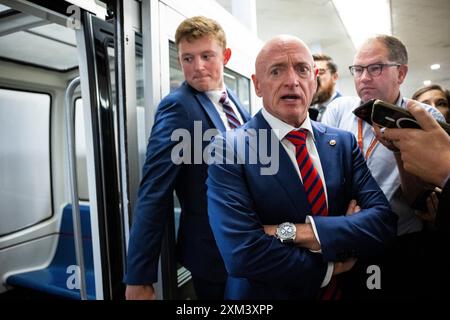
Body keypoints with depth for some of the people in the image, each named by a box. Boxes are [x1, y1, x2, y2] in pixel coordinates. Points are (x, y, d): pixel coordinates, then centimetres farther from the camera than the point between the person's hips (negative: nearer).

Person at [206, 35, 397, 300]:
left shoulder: (344, 142, -4)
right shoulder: (229, 149, -19)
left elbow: (384, 221, -13)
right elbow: (242, 253, -27)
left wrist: (296, 232, -24)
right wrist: (329, 268, -16)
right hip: (266, 295, -3)